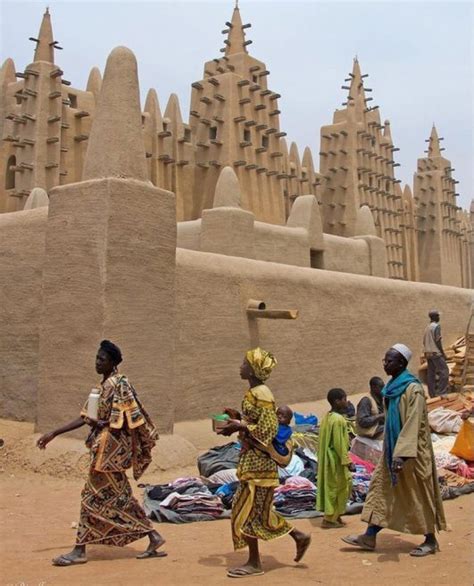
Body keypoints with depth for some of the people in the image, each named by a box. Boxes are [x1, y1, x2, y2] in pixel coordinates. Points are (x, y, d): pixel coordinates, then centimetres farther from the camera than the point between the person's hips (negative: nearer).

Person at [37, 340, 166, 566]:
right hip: (106, 448, 9)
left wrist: (102, 424, -17)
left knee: (94, 496, -1)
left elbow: (132, 419, -18)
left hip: (111, 449, -9)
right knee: (119, 497, 11)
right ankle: (153, 538, 16)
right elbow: (85, 418, 15)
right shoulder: (105, 385, 14)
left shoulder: (119, 385, -14)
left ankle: (79, 551, 9)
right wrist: (53, 434, 13)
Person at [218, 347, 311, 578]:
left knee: (245, 509, -1)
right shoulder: (254, 393, 12)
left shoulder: (261, 394, -17)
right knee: (259, 509, 15)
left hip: (257, 459, -10)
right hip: (252, 457, 10)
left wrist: (240, 427, -17)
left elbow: (268, 428, -21)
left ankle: (254, 563, 10)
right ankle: (299, 536, 24)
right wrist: (238, 421, 7)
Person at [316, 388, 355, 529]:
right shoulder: (338, 419, -21)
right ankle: (329, 519, 7)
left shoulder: (327, 417, 8)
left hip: (329, 459, 9)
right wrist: (348, 462, -18)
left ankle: (334, 516, 24)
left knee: (332, 487, 17)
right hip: (336, 460, -9)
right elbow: (339, 444, -23)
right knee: (337, 488, 1)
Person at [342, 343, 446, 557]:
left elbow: (413, 425, -26)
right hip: (393, 449, 9)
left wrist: (402, 454, -32)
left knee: (418, 494, 4)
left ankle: (430, 540, 19)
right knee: (381, 487, 9)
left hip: (411, 453, -9)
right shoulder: (392, 387, 7)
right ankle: (370, 537, 15)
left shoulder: (413, 389, -20)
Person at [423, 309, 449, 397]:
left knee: (431, 373, 8)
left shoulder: (427, 327, 15)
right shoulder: (436, 326, -11)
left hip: (427, 353, 9)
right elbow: (437, 341, -16)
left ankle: (432, 393, 10)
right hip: (435, 352, -9)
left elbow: (424, 341, 16)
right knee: (444, 371, -6)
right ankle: (441, 392, -11)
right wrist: (443, 353, -11)